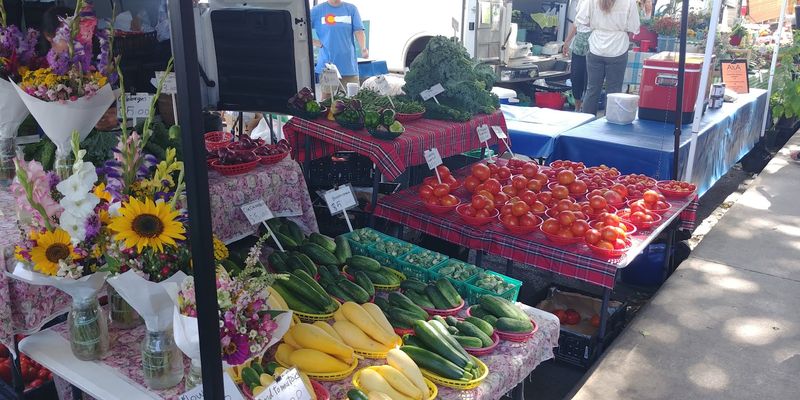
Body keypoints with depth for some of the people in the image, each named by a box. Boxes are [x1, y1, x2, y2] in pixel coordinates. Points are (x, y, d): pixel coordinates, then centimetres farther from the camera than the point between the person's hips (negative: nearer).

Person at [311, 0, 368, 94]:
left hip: (349, 66, 1)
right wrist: (314, 42, -4)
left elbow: (358, 31, -2)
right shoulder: (317, 10, 4)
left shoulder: (351, 9, 8)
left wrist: (363, 49, -18)